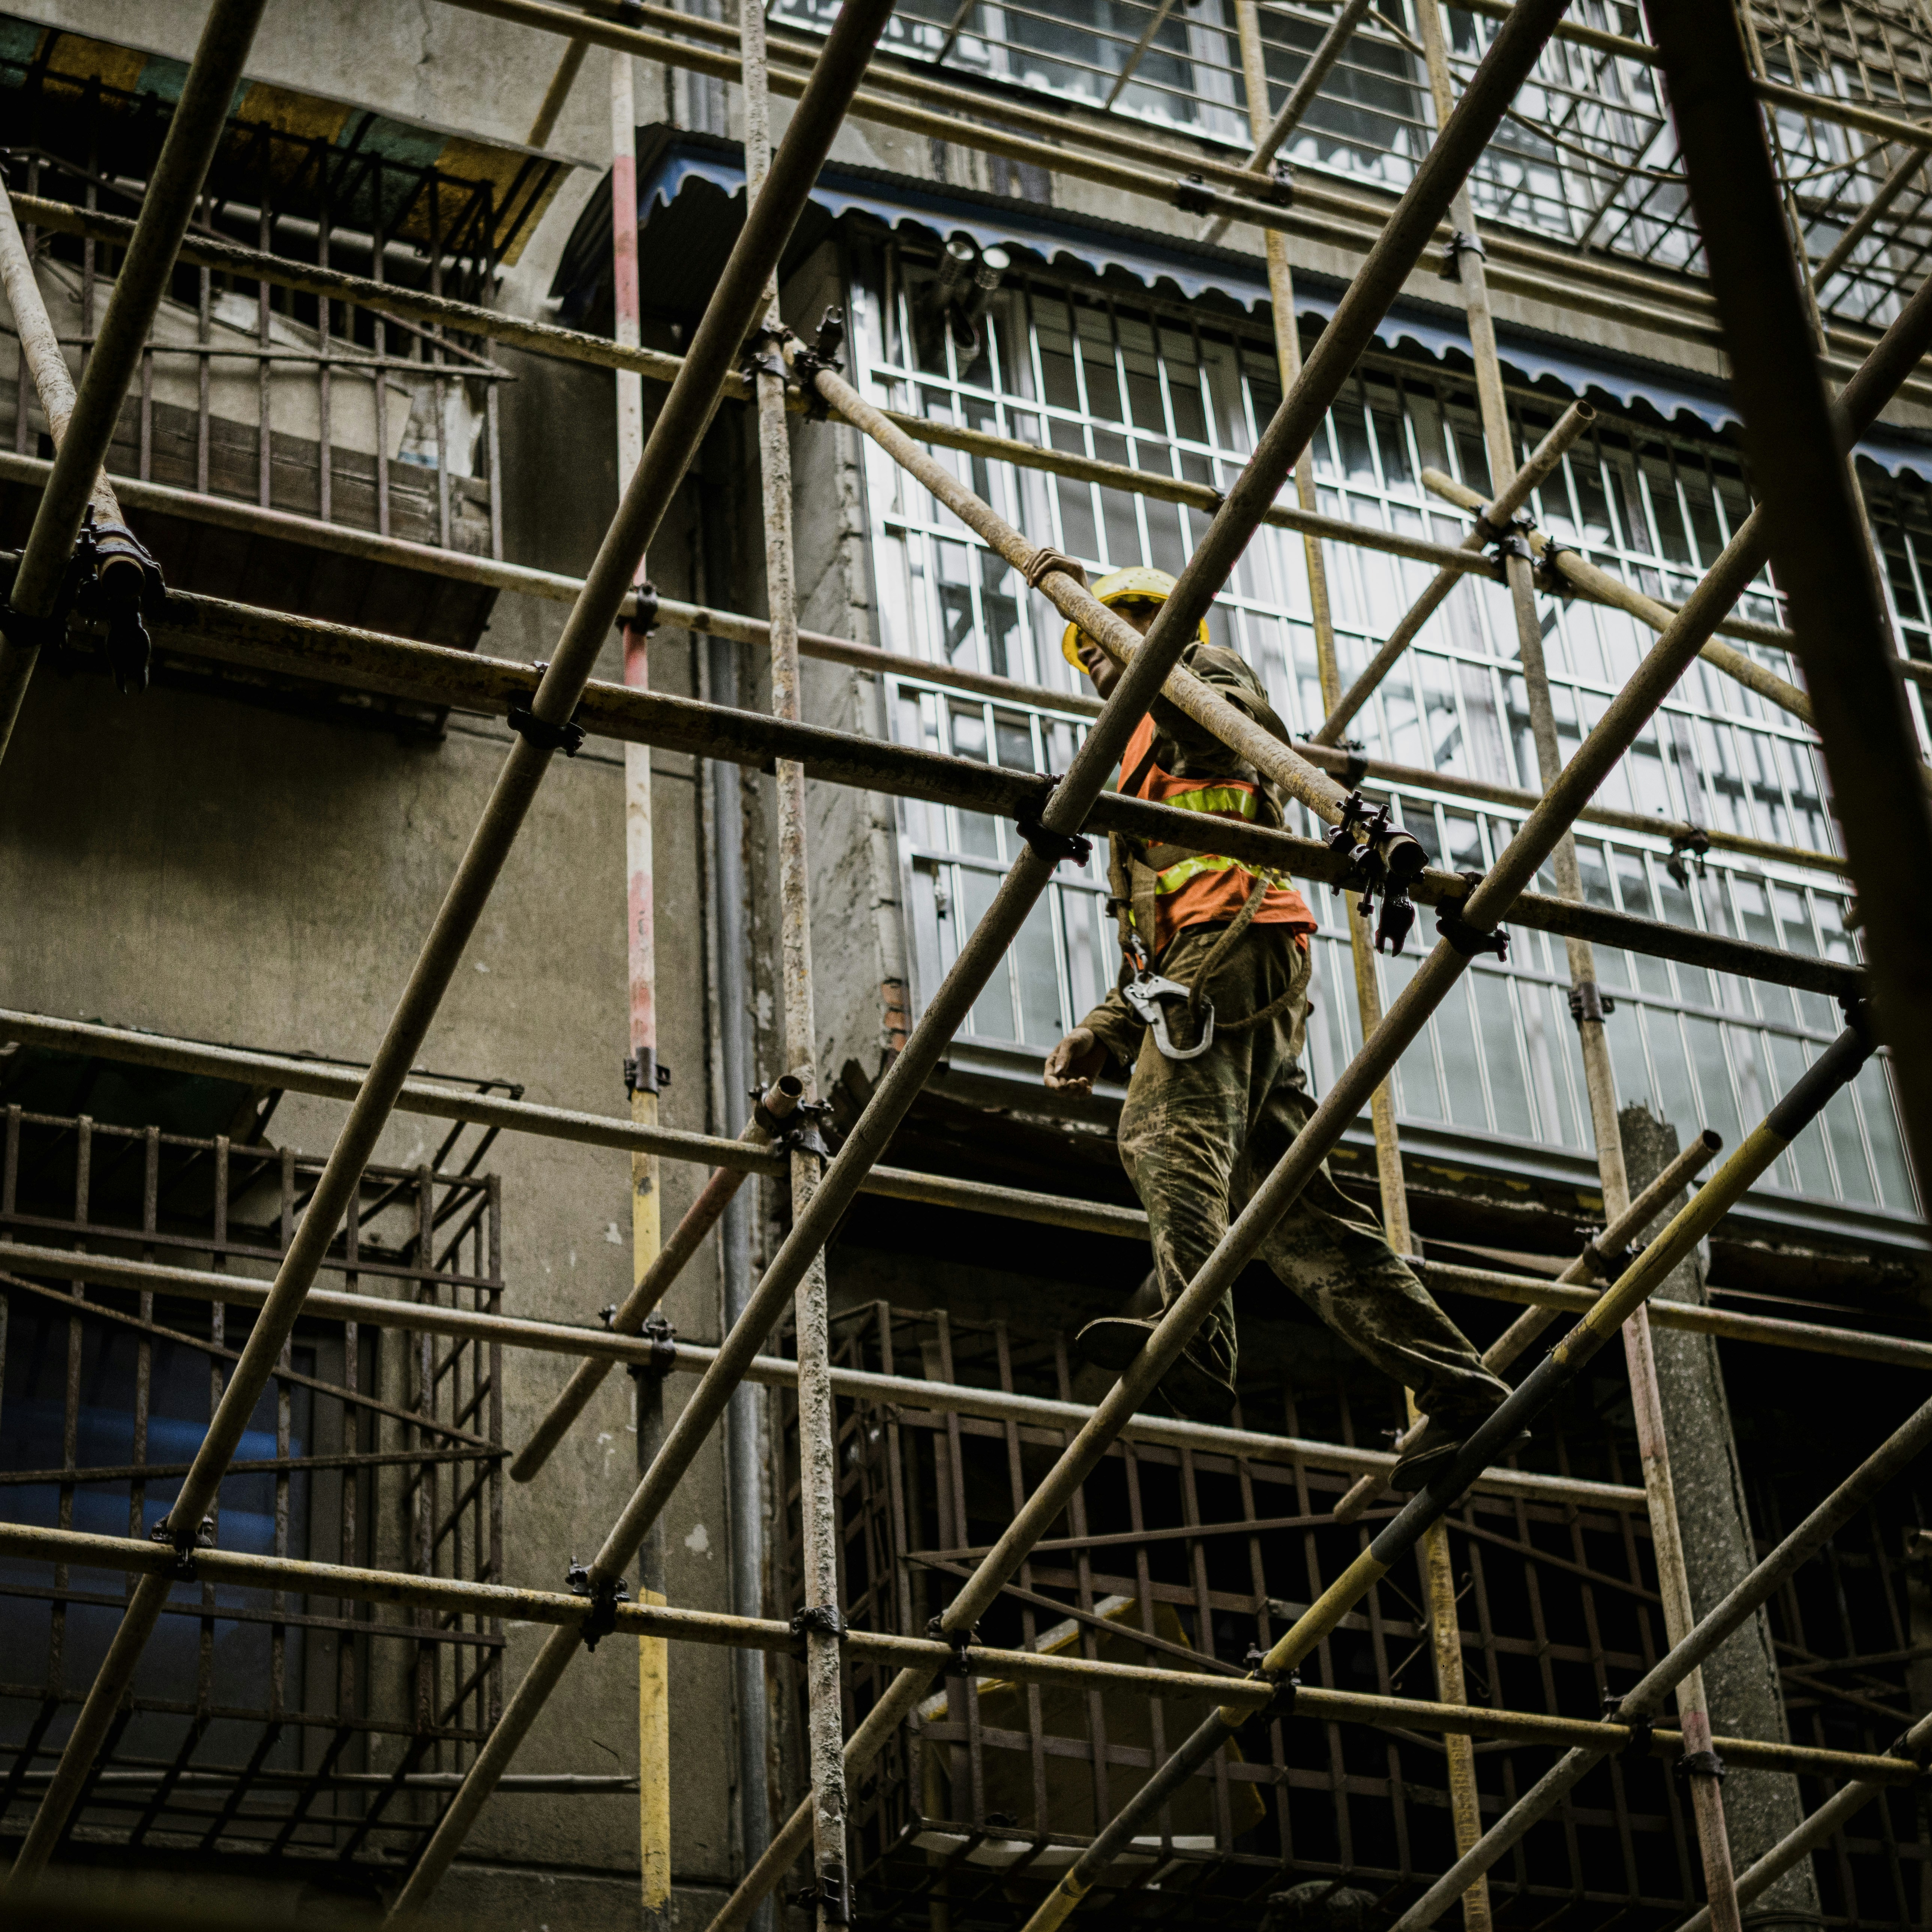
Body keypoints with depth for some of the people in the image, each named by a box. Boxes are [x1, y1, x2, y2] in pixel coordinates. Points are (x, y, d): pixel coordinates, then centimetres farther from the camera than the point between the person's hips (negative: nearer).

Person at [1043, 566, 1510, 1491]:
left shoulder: (1202, 677, 17)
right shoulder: (1142, 770, 41)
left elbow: (1249, 722, -12)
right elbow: (1151, 952, 37)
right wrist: (1103, 1032, 23)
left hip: (1234, 938, -9)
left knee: (1168, 1133, -29)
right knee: (1300, 1210, 0)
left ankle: (1192, 1336, -51)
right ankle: (1456, 1387, -7)